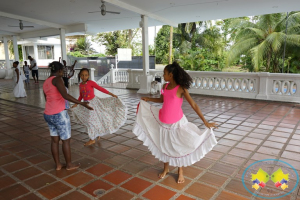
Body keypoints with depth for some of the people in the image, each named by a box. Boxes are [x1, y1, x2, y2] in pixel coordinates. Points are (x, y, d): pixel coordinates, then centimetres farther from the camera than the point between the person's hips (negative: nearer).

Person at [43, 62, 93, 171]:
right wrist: (81, 103, -28)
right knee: (66, 140, 7)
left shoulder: (46, 83, 13)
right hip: (59, 115, -9)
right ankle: (69, 164, 21)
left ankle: (58, 164, 27)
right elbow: (65, 95, -27)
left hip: (48, 115, 9)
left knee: (54, 140, 17)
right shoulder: (56, 79, -14)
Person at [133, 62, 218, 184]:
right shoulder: (165, 86, 0)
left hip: (176, 123, -5)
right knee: (164, 146, 17)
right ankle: (166, 168, 40)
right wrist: (148, 99, 13)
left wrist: (205, 122, -19)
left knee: (179, 147, 10)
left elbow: (194, 105, -16)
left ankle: (180, 172, 32)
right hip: (163, 122, 5)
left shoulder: (181, 88, -16)